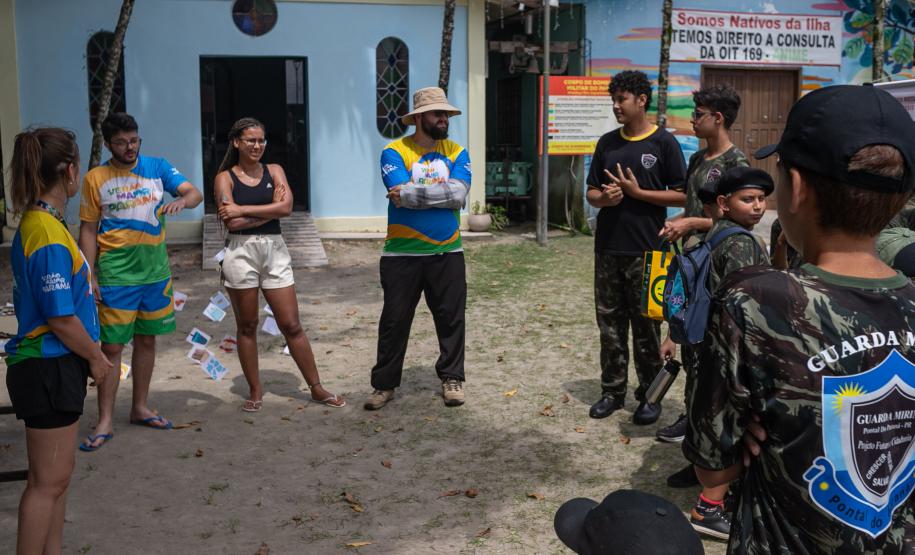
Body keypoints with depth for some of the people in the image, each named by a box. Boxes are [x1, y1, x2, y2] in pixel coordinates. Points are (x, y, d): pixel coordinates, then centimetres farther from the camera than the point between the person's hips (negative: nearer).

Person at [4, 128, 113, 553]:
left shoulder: (35, 225, 8)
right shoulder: (49, 235, -21)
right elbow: (61, 319, -21)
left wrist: (90, 352, 15)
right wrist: (95, 357, -7)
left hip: (52, 366, 10)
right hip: (50, 369, -10)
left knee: (57, 475, 20)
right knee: (48, 481, 3)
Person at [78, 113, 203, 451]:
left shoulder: (157, 167, 2)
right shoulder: (95, 178, -2)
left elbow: (195, 193, -5)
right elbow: (88, 230, 0)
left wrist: (182, 201, -29)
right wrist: (89, 275, -6)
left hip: (155, 271, 3)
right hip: (116, 274, -3)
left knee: (147, 340, 13)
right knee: (112, 346, -2)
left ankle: (140, 408, 28)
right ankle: (105, 422, 8)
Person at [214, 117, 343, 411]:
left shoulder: (274, 171, 8)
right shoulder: (225, 177, 2)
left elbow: (286, 208, -10)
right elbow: (232, 222, -11)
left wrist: (243, 210, -12)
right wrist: (270, 208, -8)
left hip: (275, 250, 1)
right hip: (241, 252, -1)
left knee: (291, 325, 3)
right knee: (247, 326, 7)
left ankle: (316, 388, 11)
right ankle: (255, 392, 19)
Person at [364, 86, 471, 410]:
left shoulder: (456, 152, 5)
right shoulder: (395, 152, -3)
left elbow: (458, 194, -12)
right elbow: (401, 192, -19)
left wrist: (411, 194, -15)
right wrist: (440, 192, -14)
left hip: (447, 252, 3)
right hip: (402, 253, -2)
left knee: (451, 318, 8)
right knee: (394, 320, 6)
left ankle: (452, 378, 24)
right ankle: (384, 384, 17)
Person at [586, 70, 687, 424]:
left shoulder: (664, 143, -4)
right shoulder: (607, 143, 10)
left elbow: (681, 195, -5)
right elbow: (591, 192, 13)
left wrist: (637, 192, -13)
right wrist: (604, 198, -10)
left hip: (645, 251, -4)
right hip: (608, 248, 5)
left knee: (646, 327, 4)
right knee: (609, 323, 10)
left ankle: (650, 395, 17)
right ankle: (613, 391, 22)